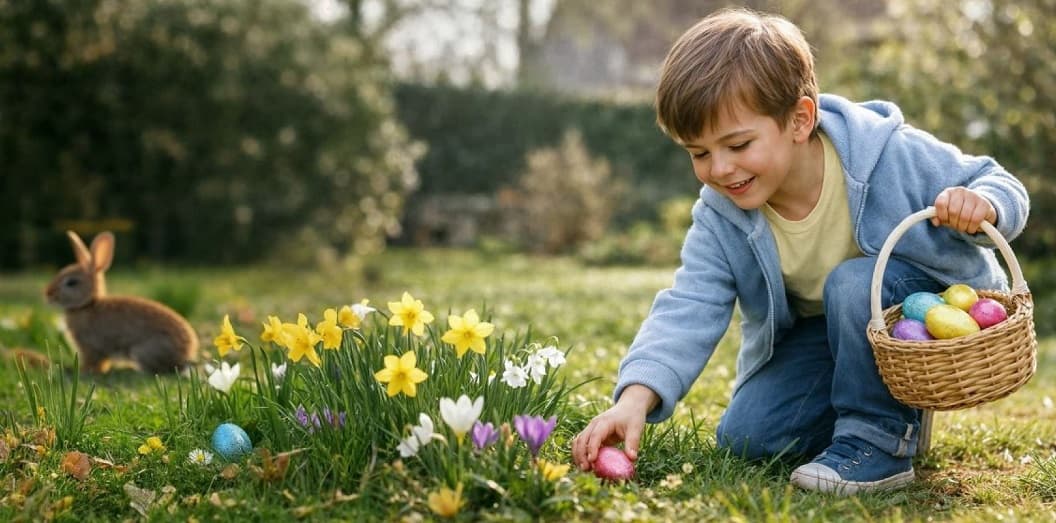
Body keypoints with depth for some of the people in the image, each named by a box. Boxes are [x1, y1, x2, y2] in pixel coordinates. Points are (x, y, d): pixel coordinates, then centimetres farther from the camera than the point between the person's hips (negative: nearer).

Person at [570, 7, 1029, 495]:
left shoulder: (892, 156, -26)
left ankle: (879, 440, -19)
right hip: (817, 336, 5)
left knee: (856, 284, -34)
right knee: (744, 436, -8)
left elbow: (1000, 185, -14)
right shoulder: (720, 217, -14)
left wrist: (980, 204, -41)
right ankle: (892, 401, 11)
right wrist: (635, 397, -39)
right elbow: (689, 311, -22)